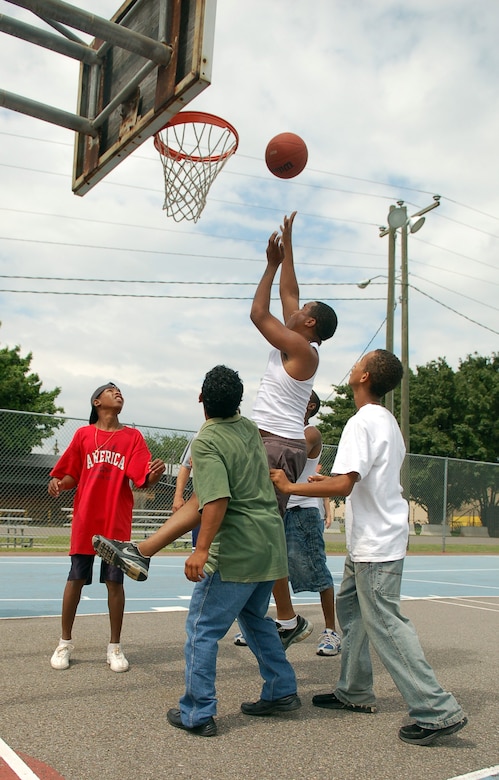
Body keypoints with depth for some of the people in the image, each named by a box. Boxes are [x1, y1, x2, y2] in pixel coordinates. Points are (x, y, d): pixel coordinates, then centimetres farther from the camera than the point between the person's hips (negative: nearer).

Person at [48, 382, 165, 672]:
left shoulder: (133, 436, 3)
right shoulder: (83, 434, 6)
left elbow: (143, 479, -6)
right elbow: (71, 475, 12)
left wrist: (154, 473, -29)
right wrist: (59, 483, -10)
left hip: (117, 522, -1)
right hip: (85, 520, 1)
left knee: (115, 582, 3)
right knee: (76, 579, 6)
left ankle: (115, 647, 16)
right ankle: (65, 643, 22)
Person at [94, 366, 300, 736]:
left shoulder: (206, 442, -14)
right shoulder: (249, 428, 9)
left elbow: (217, 500, -25)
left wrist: (201, 550, -24)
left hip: (237, 552, -8)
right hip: (271, 545, 9)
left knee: (203, 629, 4)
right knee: (255, 618, 25)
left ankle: (198, 714, 10)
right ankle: (282, 692, 31)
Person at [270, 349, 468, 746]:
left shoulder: (363, 422, -19)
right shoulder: (388, 421, 12)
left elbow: (344, 485, -27)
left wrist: (291, 487, -17)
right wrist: (329, 479, 22)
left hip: (377, 544, -10)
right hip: (369, 541, 10)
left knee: (384, 623, -5)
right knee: (349, 608, 18)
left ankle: (438, 711, 1)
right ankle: (355, 692, 28)